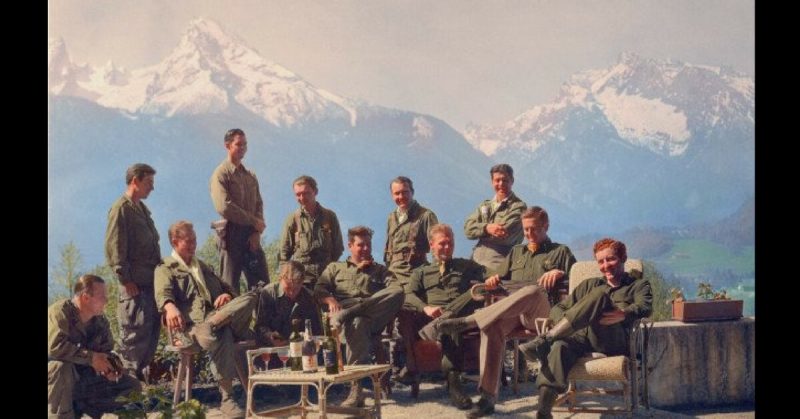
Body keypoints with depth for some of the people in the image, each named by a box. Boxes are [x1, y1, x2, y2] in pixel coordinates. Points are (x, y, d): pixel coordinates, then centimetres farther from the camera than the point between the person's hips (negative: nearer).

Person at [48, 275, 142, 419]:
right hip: (54, 373, -7)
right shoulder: (59, 312, -21)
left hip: (85, 377, 7)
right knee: (62, 366, -42)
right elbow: (54, 345, -35)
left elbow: (106, 351, 8)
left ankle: (79, 406, 1)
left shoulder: (101, 321, 2)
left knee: (133, 387, 1)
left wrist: (109, 368, -16)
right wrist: (91, 357, -30)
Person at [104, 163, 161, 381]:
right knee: (135, 330, -7)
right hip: (135, 283, -9)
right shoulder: (121, 209, -8)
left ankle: (143, 374, 18)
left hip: (151, 280, 9)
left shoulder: (142, 209, 19)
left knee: (152, 327, 10)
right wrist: (126, 280, -16)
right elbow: (114, 248, -14)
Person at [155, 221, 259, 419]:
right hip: (191, 322, -6)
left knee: (250, 297, -21)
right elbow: (163, 293, -7)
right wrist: (170, 307, -31)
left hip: (218, 313, 6)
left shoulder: (203, 266, 35)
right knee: (221, 336, -40)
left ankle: (214, 324, -37)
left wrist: (227, 294, 5)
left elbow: (225, 286, 32)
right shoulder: (165, 268, 14)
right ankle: (227, 398, -34)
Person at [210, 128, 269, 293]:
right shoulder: (221, 174, -4)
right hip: (231, 234, -6)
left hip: (252, 237, 6)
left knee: (263, 284, 3)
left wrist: (257, 232, -4)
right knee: (230, 286, -4)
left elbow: (259, 204, 13)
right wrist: (253, 221, -9)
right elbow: (224, 207, -15)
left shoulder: (251, 176, 17)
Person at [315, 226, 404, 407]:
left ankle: (346, 315, -39)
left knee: (398, 292, -31)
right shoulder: (335, 267, 30)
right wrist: (330, 300, -9)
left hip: (373, 316, 1)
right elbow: (319, 289, 14)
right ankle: (356, 388, -46)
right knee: (357, 323, -42)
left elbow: (396, 290, 12)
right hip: (344, 311, -1)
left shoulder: (380, 270, 31)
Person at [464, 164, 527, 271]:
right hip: (476, 263, 5)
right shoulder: (484, 206, 18)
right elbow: (468, 229, 4)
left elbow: (505, 236, -11)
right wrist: (486, 228, -15)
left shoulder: (518, 206, 0)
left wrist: (480, 232, 1)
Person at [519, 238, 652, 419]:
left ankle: (544, 340, -37)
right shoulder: (590, 285, 34)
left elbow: (645, 306, 0)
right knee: (560, 346, -36)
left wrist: (625, 314, -25)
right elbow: (558, 309, 23)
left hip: (616, 342, -3)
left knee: (600, 294, -30)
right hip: (583, 338, 3)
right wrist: (565, 323, -3)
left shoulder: (638, 285, 24)